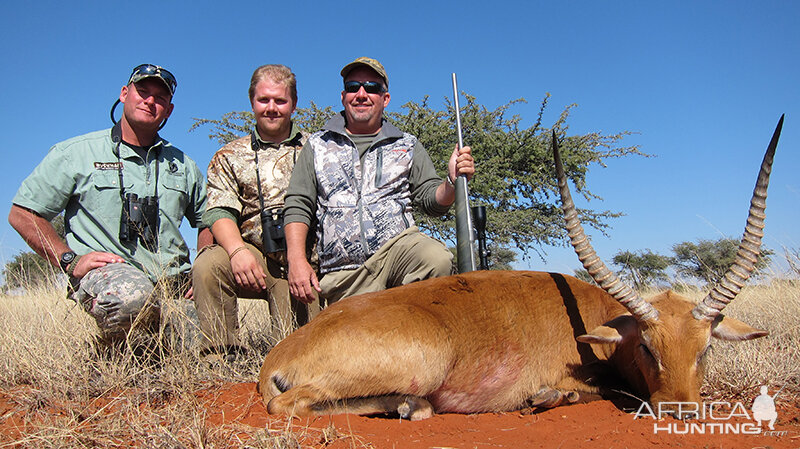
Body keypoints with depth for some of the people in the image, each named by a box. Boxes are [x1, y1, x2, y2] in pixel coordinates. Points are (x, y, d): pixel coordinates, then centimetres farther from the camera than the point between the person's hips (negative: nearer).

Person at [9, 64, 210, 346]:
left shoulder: (182, 165, 18)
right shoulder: (75, 153, 7)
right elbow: (22, 214, 7)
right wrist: (70, 261, -6)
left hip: (176, 281, 4)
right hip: (102, 273, -3)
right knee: (131, 295, -40)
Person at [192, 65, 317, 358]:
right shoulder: (230, 157, 14)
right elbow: (219, 212, 1)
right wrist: (238, 250, -21)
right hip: (253, 255, 2)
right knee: (207, 265, -27)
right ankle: (221, 353, -14)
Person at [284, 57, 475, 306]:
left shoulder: (407, 146, 18)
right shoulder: (317, 145, 16)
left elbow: (431, 200, 11)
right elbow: (298, 206, 11)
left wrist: (452, 181, -12)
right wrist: (297, 260, -3)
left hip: (399, 245, 1)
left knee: (438, 260, -30)